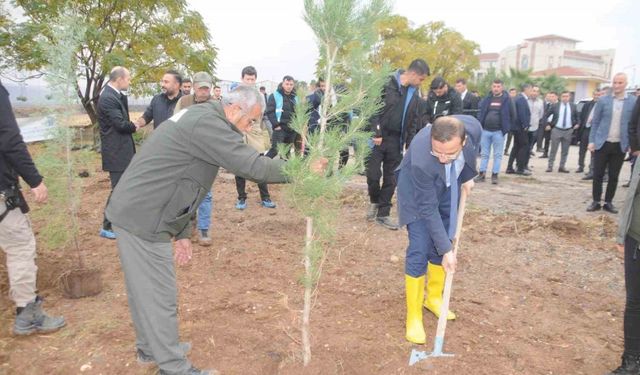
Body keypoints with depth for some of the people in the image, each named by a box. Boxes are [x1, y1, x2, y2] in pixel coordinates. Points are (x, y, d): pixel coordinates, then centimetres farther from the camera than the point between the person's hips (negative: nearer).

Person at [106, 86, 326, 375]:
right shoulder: (207, 123, -19)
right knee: (159, 296, 0)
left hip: (134, 211, 10)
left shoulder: (201, 118, 14)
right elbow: (251, 165, -24)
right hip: (143, 219, -10)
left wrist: (182, 232, 18)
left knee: (144, 288, 21)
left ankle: (149, 347, 38)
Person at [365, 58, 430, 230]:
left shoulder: (414, 93, 8)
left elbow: (414, 121, 12)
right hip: (378, 138, -5)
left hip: (396, 141, 5)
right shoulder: (387, 84, -11)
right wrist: (376, 133, -17)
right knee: (373, 175, -5)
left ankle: (383, 214, 17)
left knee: (391, 179, 7)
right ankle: (374, 201, 25)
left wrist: (410, 144, 8)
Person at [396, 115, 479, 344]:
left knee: (441, 242, 9)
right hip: (417, 190, -5)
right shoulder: (421, 160, -42)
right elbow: (428, 209, -31)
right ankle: (413, 315, 3)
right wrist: (446, 249, -27)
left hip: (449, 186, 5)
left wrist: (467, 175, 2)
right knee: (419, 250, -11)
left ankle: (434, 297, 29)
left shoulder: (473, 128, -31)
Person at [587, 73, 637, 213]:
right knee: (597, 175, 2)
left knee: (614, 176, 7)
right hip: (602, 143, 0)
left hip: (620, 145, 0)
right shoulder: (603, 100, 1)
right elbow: (595, 122, 3)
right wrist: (592, 141, -3)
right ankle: (596, 202, 12)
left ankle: (608, 202, 18)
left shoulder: (633, 101, 1)